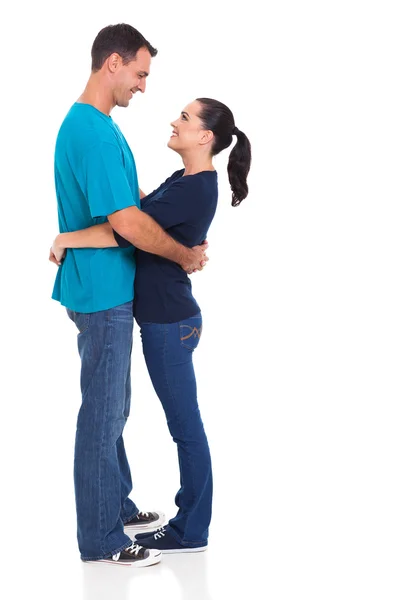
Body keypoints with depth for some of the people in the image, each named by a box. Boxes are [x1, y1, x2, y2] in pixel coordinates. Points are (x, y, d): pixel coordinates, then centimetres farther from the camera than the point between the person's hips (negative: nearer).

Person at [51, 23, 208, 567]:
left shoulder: (94, 125, 11)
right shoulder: (93, 132, -23)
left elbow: (132, 197, 20)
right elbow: (127, 223, -26)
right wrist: (185, 256, -12)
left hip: (110, 292, 10)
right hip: (102, 295, -10)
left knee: (112, 409, 20)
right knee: (103, 415, -1)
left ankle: (118, 507, 33)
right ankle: (101, 538, 8)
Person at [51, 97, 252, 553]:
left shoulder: (194, 191, -21)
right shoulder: (183, 179, 9)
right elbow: (144, 210, 25)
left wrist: (65, 239, -17)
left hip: (170, 323, -10)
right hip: (165, 316, 10)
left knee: (185, 425, 2)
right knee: (184, 422, 18)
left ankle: (191, 532, 14)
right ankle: (192, 505, 31)